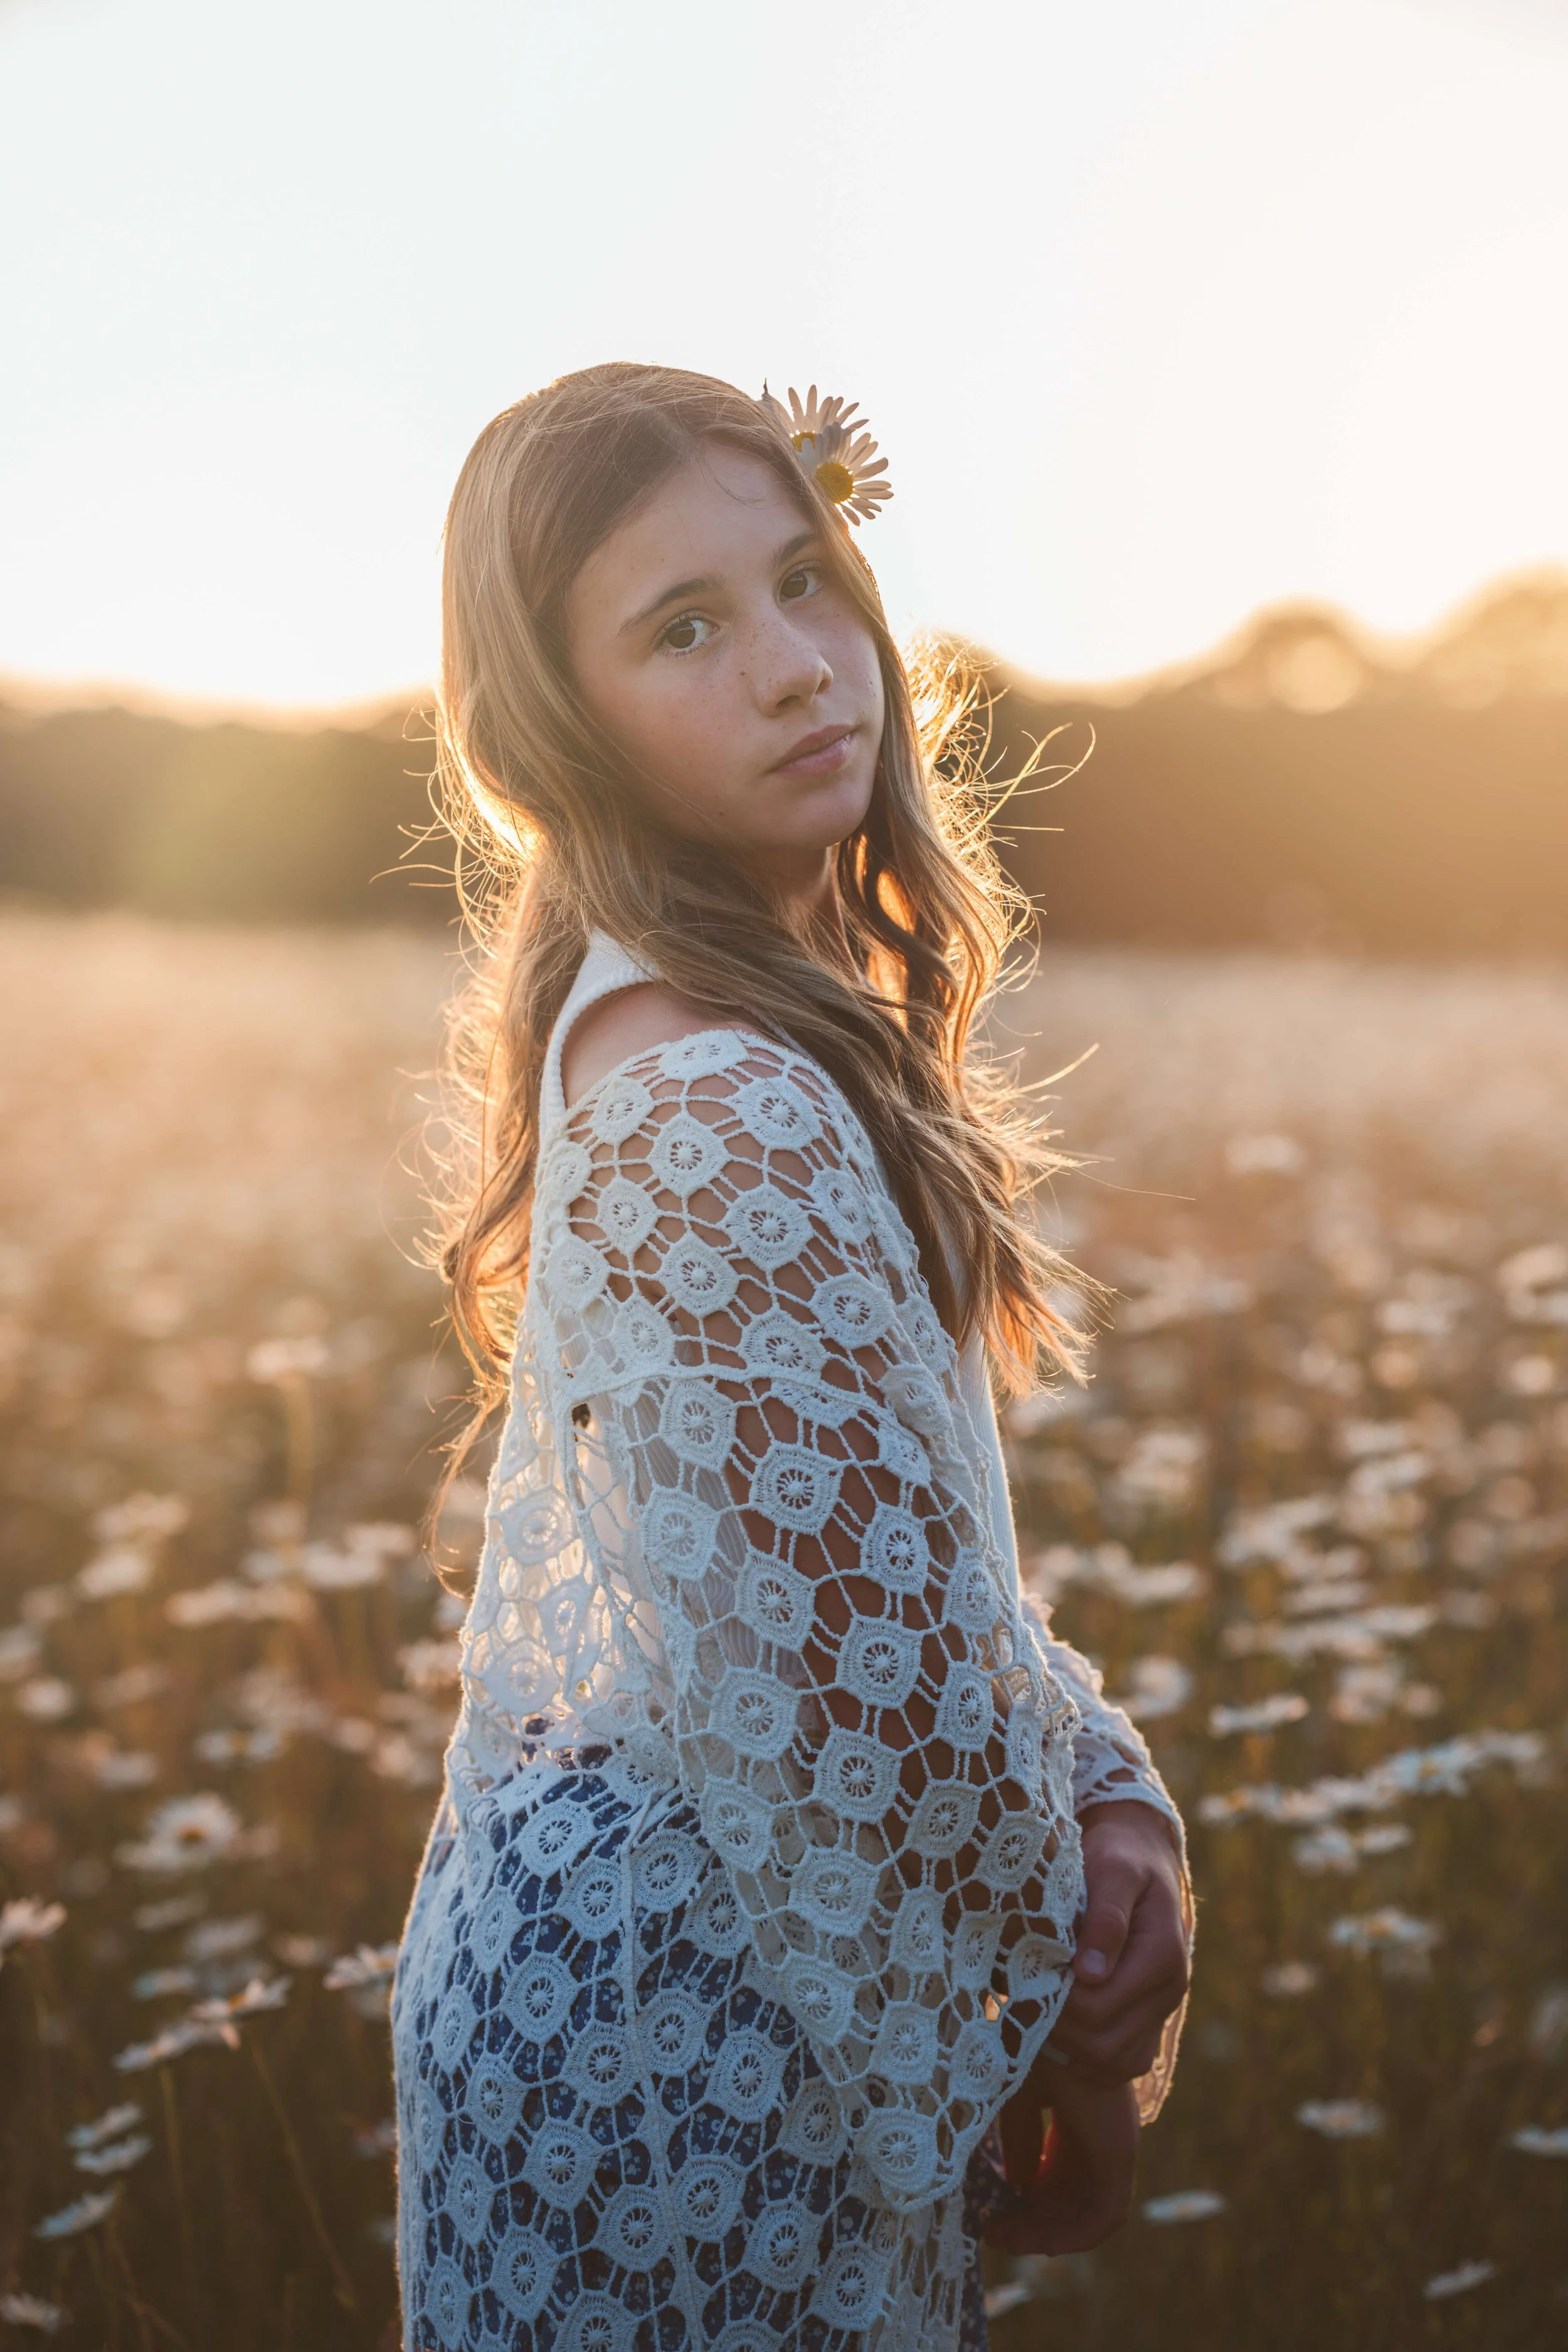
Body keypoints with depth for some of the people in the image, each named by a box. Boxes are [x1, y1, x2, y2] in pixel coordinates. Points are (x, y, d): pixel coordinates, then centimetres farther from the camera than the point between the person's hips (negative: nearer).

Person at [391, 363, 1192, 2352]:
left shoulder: (643, 1027, 6)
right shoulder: (714, 1112, -25)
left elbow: (906, 1548, 10)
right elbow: (862, 1691, -24)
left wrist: (1097, 1793, -5)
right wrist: (1070, 2048, -8)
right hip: (679, 2032, -9)